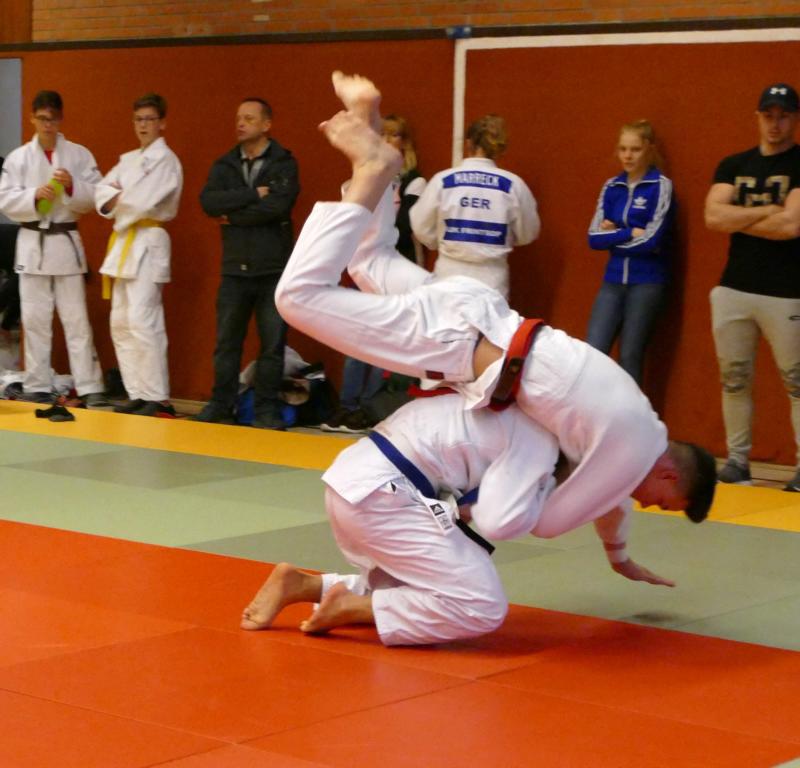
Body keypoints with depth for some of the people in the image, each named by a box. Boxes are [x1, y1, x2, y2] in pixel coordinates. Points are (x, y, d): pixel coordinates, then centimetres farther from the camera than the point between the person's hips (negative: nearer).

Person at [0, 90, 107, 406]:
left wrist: (72, 187, -19)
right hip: (32, 244, 1)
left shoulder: (79, 155, 3)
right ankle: (38, 387, 13)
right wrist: (34, 195, -18)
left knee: (76, 319, -2)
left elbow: (95, 197, -1)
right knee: (35, 320, 5)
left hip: (66, 242, -1)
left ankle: (90, 387, -2)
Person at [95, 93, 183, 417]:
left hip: (148, 243, -9)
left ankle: (158, 400, -13)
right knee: (121, 323, 9)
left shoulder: (165, 160, -8)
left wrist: (118, 201, 0)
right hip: (125, 243, 9)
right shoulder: (129, 159, 18)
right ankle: (137, 394, 15)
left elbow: (143, 201, -18)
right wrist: (120, 199, -11)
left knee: (142, 322, -16)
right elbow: (102, 190, 9)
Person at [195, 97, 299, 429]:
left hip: (274, 269, -3)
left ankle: (267, 410, 9)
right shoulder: (224, 165, 11)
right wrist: (253, 194, -13)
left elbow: (277, 206, -17)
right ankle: (221, 406, 17)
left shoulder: (284, 164, 0)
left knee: (272, 346, 1)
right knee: (227, 343, 7)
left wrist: (233, 217, -9)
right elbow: (208, 201, -7)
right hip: (235, 268, 3)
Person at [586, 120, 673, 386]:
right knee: (593, 351, -3)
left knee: (630, 356, 0)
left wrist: (613, 234, -3)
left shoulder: (660, 186, -5)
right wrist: (630, 233, -9)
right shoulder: (611, 187, 9)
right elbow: (594, 238, 3)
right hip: (613, 280, 5)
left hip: (646, 282, -4)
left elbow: (651, 240, -15)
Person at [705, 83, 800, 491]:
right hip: (734, 289, 5)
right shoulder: (733, 166, 11)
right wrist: (766, 211, -10)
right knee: (734, 378, 9)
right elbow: (713, 217, -3)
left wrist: (737, 220, -4)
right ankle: (737, 460, 18)